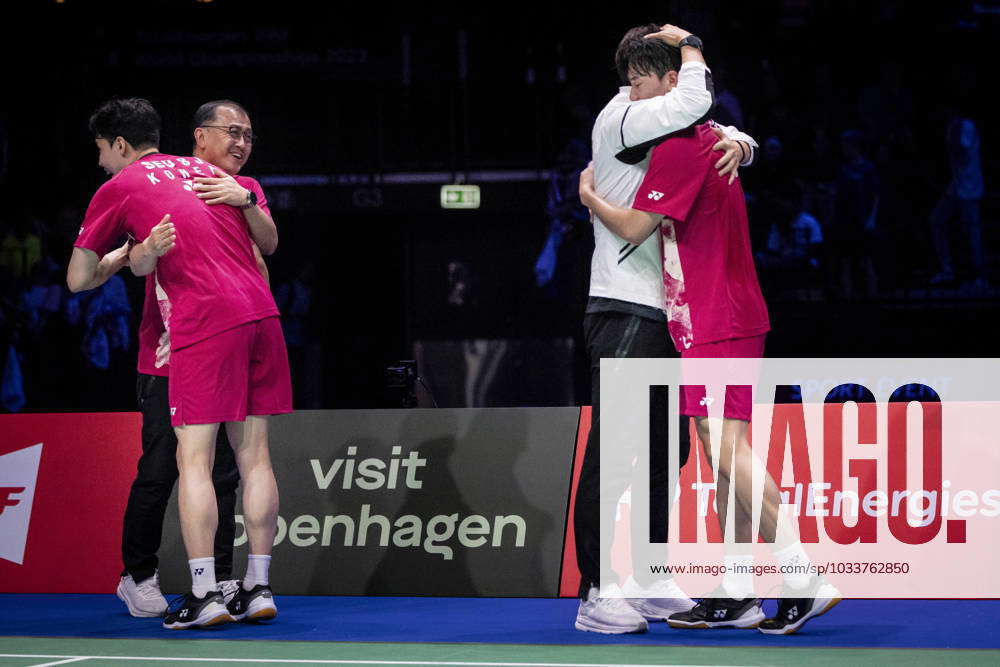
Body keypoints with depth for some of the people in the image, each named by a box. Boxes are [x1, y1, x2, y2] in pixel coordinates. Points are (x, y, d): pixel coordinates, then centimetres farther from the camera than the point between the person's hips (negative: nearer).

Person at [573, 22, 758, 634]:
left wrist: (736, 143, 0)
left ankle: (650, 584, 21)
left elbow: (725, 134, 23)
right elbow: (695, 101, -21)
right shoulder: (621, 119, -9)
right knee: (610, 453, -11)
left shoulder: (673, 132, 15)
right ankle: (595, 596, -12)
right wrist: (690, 47, -5)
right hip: (623, 313, -9)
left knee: (667, 449, 12)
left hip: (667, 312, 9)